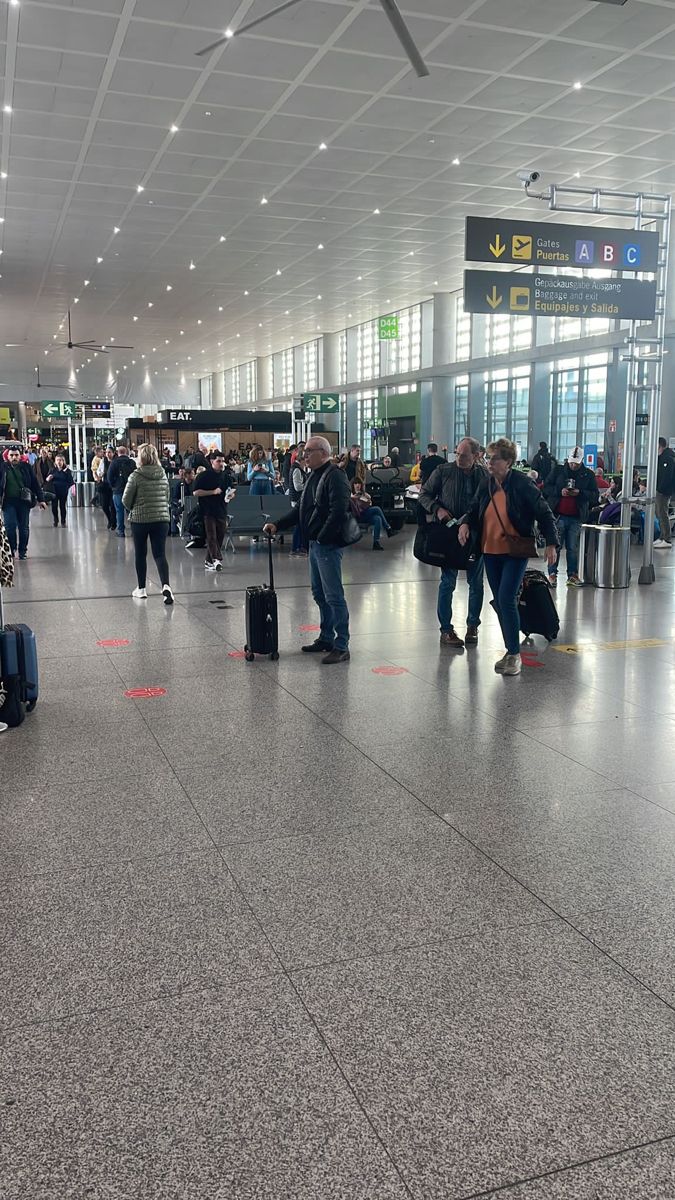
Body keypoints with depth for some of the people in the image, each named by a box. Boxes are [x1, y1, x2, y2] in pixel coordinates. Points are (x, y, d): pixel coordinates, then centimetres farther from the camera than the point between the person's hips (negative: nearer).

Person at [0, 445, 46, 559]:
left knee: (24, 527, 5)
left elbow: (35, 484, 7)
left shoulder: (26, 467, 5)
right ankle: (11, 550, 9)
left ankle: (22, 551, 16)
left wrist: (40, 499, 4)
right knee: (10, 526, -7)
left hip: (24, 501, 1)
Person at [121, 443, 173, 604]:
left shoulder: (136, 476, -11)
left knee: (140, 555, 12)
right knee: (160, 555, 2)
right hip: (161, 518, 3)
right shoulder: (163, 475, 1)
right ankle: (166, 586, -19)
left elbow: (126, 500, -6)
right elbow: (167, 497, 8)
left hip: (140, 519, -2)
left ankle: (141, 589, 20)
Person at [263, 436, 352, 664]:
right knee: (319, 593, 16)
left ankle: (341, 646, -2)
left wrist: (323, 538, -20)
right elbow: (301, 510, 22)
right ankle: (326, 639, 27)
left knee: (333, 596, -7)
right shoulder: (314, 476, 18)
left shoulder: (335, 476, -13)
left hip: (328, 544, -10)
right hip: (315, 543, 10)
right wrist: (277, 526, 12)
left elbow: (338, 511, -23)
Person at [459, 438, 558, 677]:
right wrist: (465, 523, -4)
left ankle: (515, 654, -3)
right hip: (491, 552, 6)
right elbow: (474, 510, 18)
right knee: (499, 602, 10)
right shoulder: (486, 485, 5)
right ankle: (510, 651, 22)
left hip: (515, 552, -6)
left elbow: (544, 514, -8)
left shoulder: (522, 484, -12)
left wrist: (551, 543, -14)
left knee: (506, 600, -14)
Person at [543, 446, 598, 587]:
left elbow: (595, 495, 4)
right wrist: (559, 491, -14)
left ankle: (572, 575, 12)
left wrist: (580, 493, -14)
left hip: (576, 517, 1)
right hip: (558, 515, -1)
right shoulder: (558, 471, 5)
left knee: (573, 548, 5)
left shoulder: (588, 475, 7)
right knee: (555, 546, 0)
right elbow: (546, 487, 4)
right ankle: (552, 574, 7)